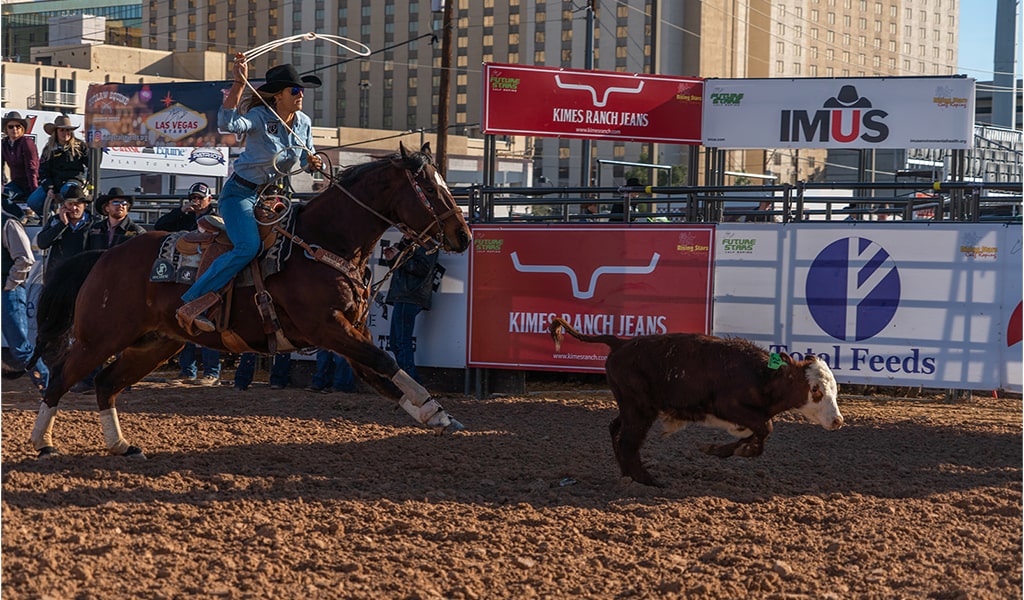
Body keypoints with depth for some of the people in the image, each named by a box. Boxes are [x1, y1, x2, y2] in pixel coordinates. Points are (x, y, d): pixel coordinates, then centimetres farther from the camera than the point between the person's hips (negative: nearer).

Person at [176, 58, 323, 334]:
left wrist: (313, 163, -12)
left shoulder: (304, 122, 3)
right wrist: (239, 83, -40)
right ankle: (191, 301, -25)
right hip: (241, 194, -7)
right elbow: (227, 123, -36)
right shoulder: (260, 116, -16)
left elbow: (308, 160, 13)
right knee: (248, 247, -29)